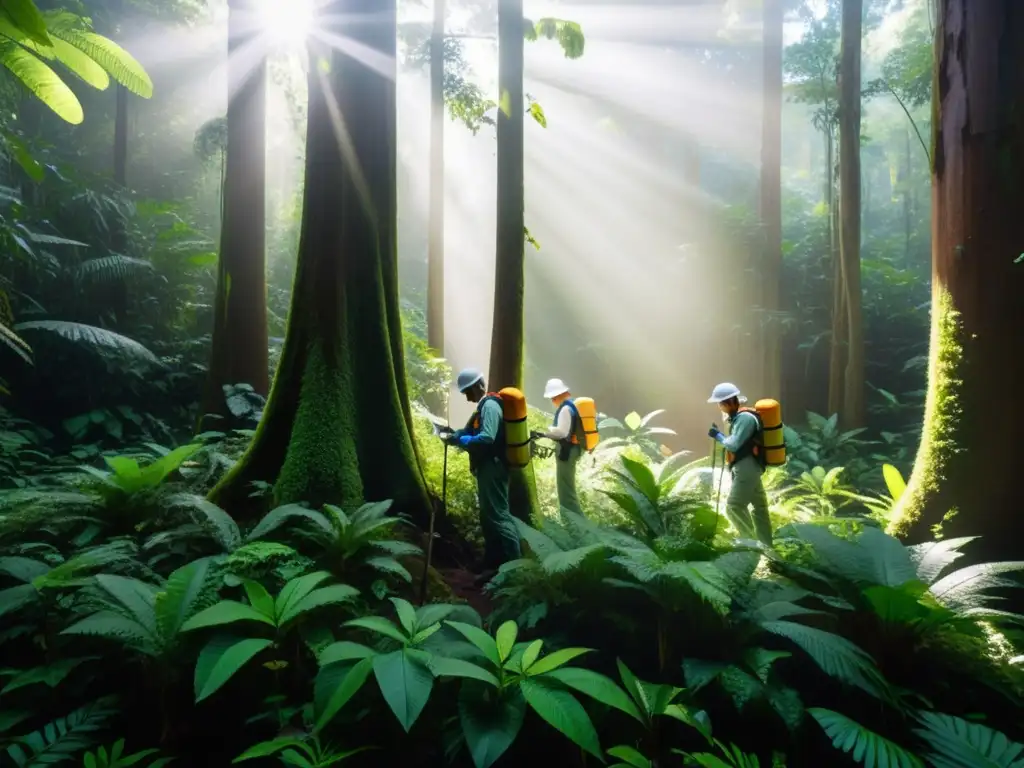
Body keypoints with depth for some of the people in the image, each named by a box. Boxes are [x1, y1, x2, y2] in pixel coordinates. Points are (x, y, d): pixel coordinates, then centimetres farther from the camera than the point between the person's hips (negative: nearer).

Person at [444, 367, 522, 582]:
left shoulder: (490, 406, -16)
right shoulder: (483, 407, 18)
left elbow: (486, 438, -28)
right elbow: (470, 431, 20)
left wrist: (461, 440, -15)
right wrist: (453, 435, 2)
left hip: (492, 469, -11)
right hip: (487, 469, 11)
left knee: (498, 516, -9)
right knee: (489, 517, 14)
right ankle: (494, 565, 22)